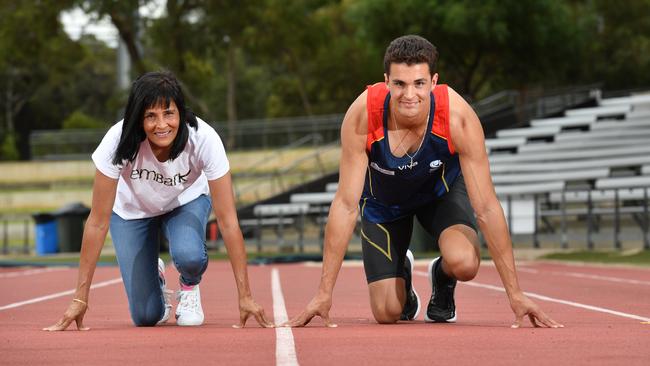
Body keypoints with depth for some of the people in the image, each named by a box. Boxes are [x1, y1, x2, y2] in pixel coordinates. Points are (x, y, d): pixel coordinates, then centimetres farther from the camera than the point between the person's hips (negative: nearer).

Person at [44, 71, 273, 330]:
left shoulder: (204, 139, -34)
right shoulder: (119, 141, -35)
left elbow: (228, 221, -31)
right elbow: (98, 222, -29)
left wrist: (245, 297, -33)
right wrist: (80, 299, -30)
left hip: (186, 201, 0)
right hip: (132, 209, 0)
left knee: (189, 255, -34)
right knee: (146, 316, -9)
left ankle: (189, 287, 3)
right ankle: (155, 279, 27)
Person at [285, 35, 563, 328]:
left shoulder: (459, 117, -35)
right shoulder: (362, 115, -35)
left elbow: (486, 207, -28)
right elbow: (346, 205, -28)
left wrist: (515, 294, -28)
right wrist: (324, 293, -29)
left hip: (442, 189, 0)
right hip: (383, 198, 0)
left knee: (464, 263, -31)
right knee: (387, 313, -6)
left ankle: (442, 278, 9)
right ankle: (402, 273, 32)